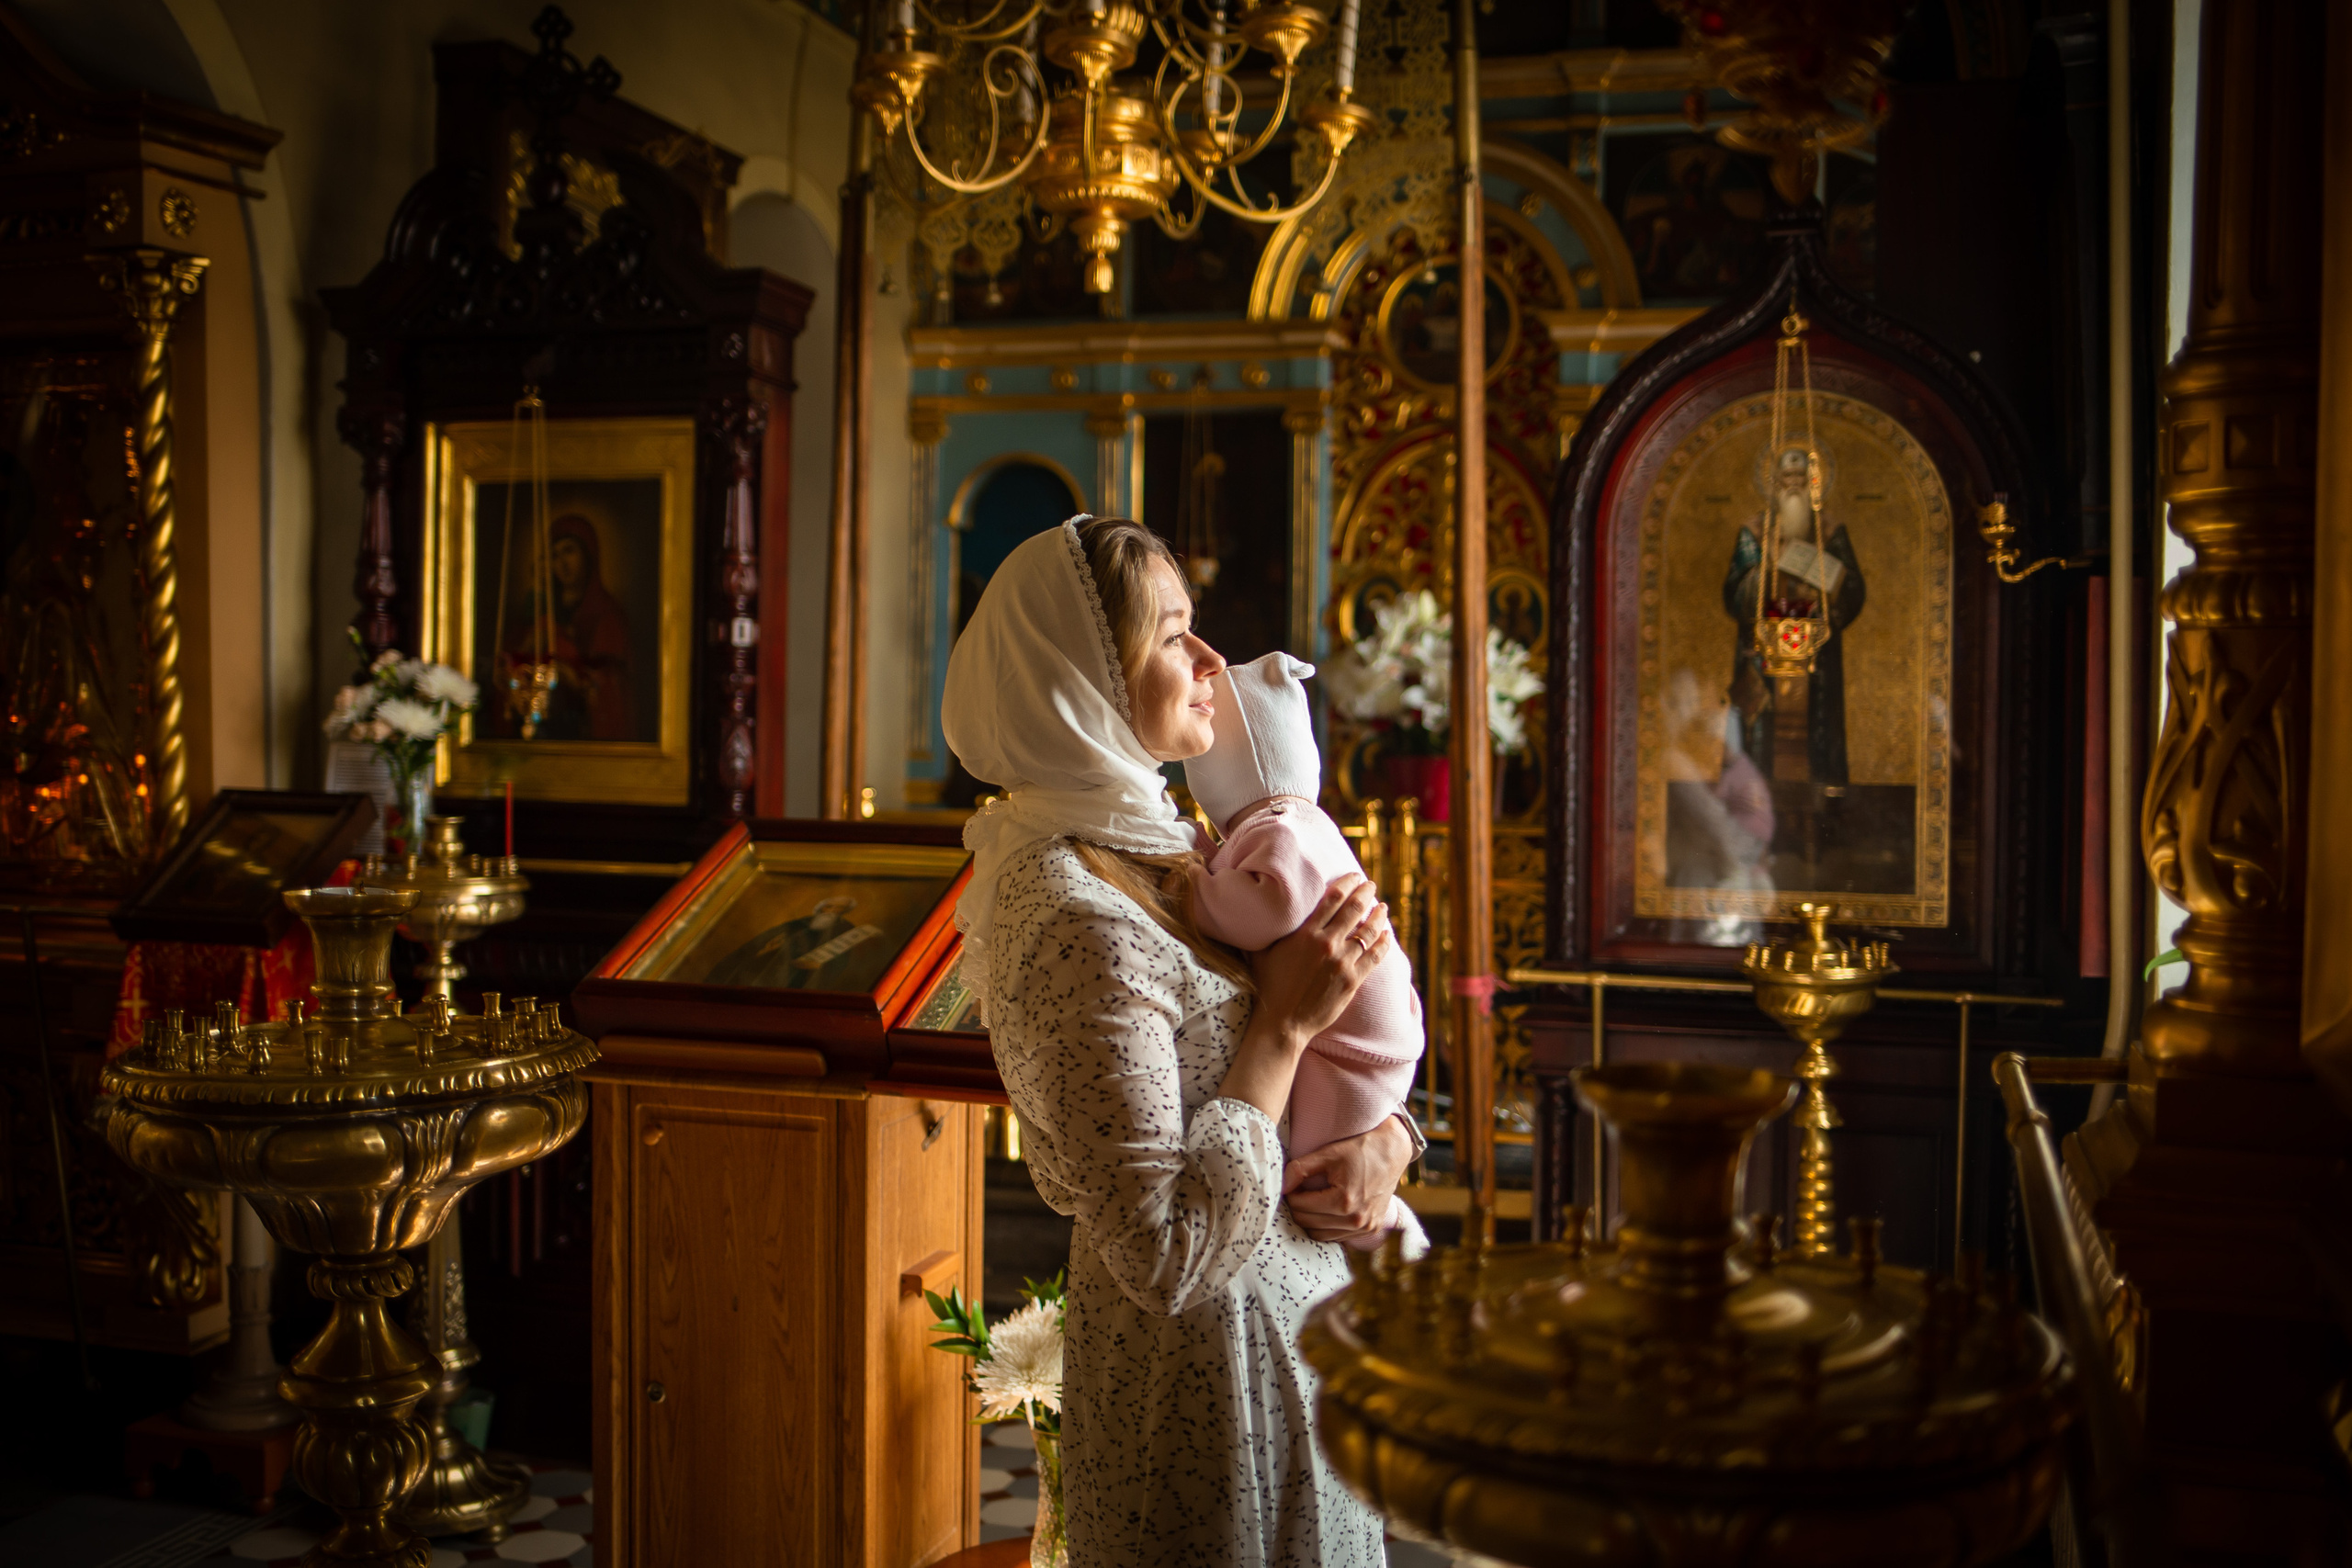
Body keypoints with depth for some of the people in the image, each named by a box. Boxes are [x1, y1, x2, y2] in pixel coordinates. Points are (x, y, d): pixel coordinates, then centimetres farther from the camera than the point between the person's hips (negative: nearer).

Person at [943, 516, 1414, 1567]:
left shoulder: (1158, 849, 4)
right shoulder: (1077, 926, -25)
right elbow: (1170, 1257, -27)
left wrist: (1387, 1140, -8)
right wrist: (1284, 1025, -22)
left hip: (1289, 1335, 9)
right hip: (1203, 1378, -9)